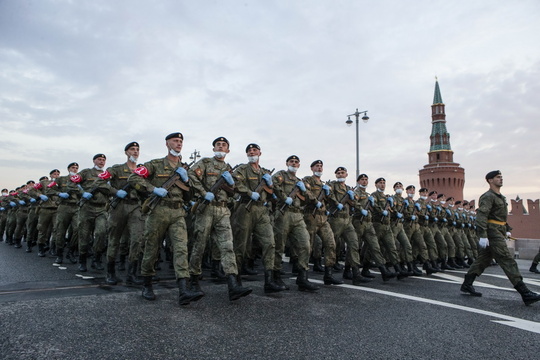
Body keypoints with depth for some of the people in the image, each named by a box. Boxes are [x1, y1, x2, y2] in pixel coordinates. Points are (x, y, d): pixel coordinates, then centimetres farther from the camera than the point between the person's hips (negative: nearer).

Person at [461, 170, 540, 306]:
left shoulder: (501, 197, 20)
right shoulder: (487, 196, -12)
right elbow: (481, 216, -21)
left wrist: (507, 229, 18)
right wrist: (482, 236, -27)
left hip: (499, 232, 10)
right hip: (492, 233, -10)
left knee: (483, 259, 12)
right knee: (507, 260, -10)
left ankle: (467, 285, 18)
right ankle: (525, 293, -9)